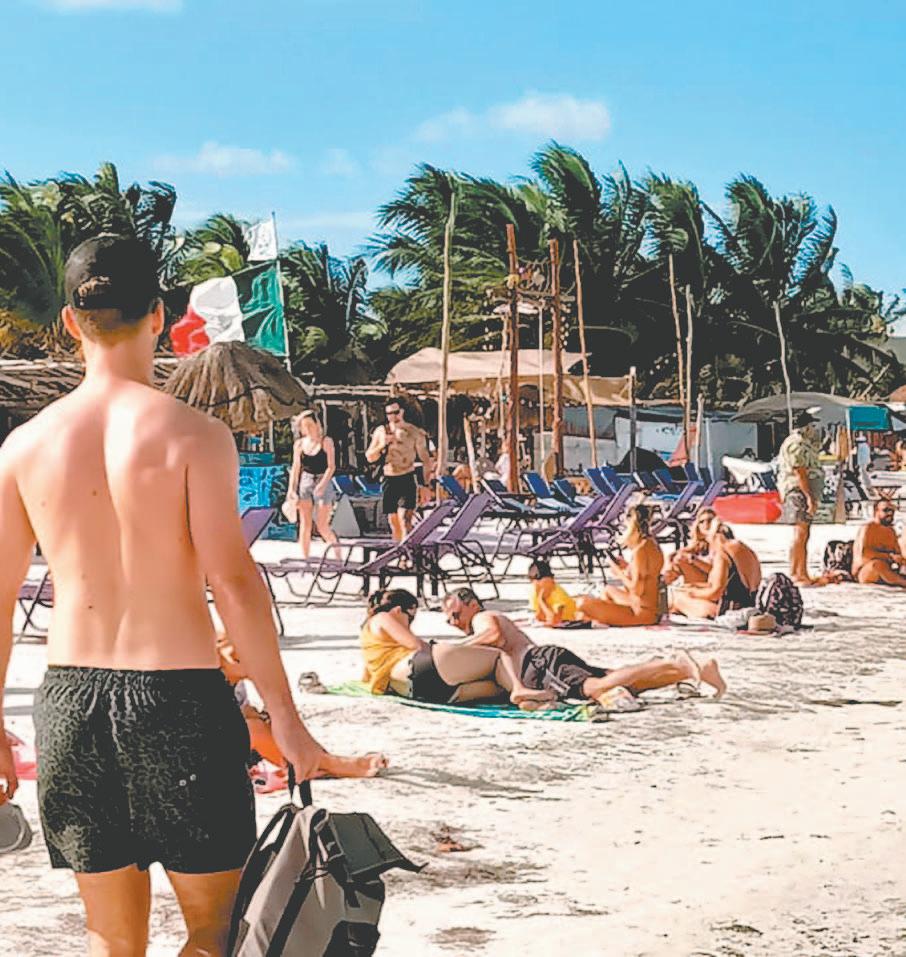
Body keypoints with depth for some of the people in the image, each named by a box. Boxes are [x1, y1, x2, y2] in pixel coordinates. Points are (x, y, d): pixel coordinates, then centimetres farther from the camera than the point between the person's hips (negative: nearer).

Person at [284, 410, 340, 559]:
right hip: (305, 483, 4)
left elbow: (331, 466, -8)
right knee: (305, 524, 2)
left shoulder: (326, 441, -4)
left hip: (323, 483, -3)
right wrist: (291, 489, 3)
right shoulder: (299, 444, 6)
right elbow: (296, 468, 10)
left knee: (322, 526, -7)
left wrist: (322, 484, -20)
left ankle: (338, 552, 12)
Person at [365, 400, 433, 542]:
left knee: (404, 520, -19)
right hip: (389, 481, 4)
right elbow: (369, 457, 9)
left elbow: (425, 459, 2)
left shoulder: (414, 432, -2)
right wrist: (382, 445, -10)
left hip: (407, 481, -4)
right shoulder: (381, 431, 7)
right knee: (393, 523, 9)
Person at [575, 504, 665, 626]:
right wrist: (627, 567, 10)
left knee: (583, 603, -18)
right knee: (608, 589, 37)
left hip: (641, 613, -10)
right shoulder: (653, 545, 8)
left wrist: (620, 573, -6)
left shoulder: (640, 551, -20)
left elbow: (637, 590, -21)